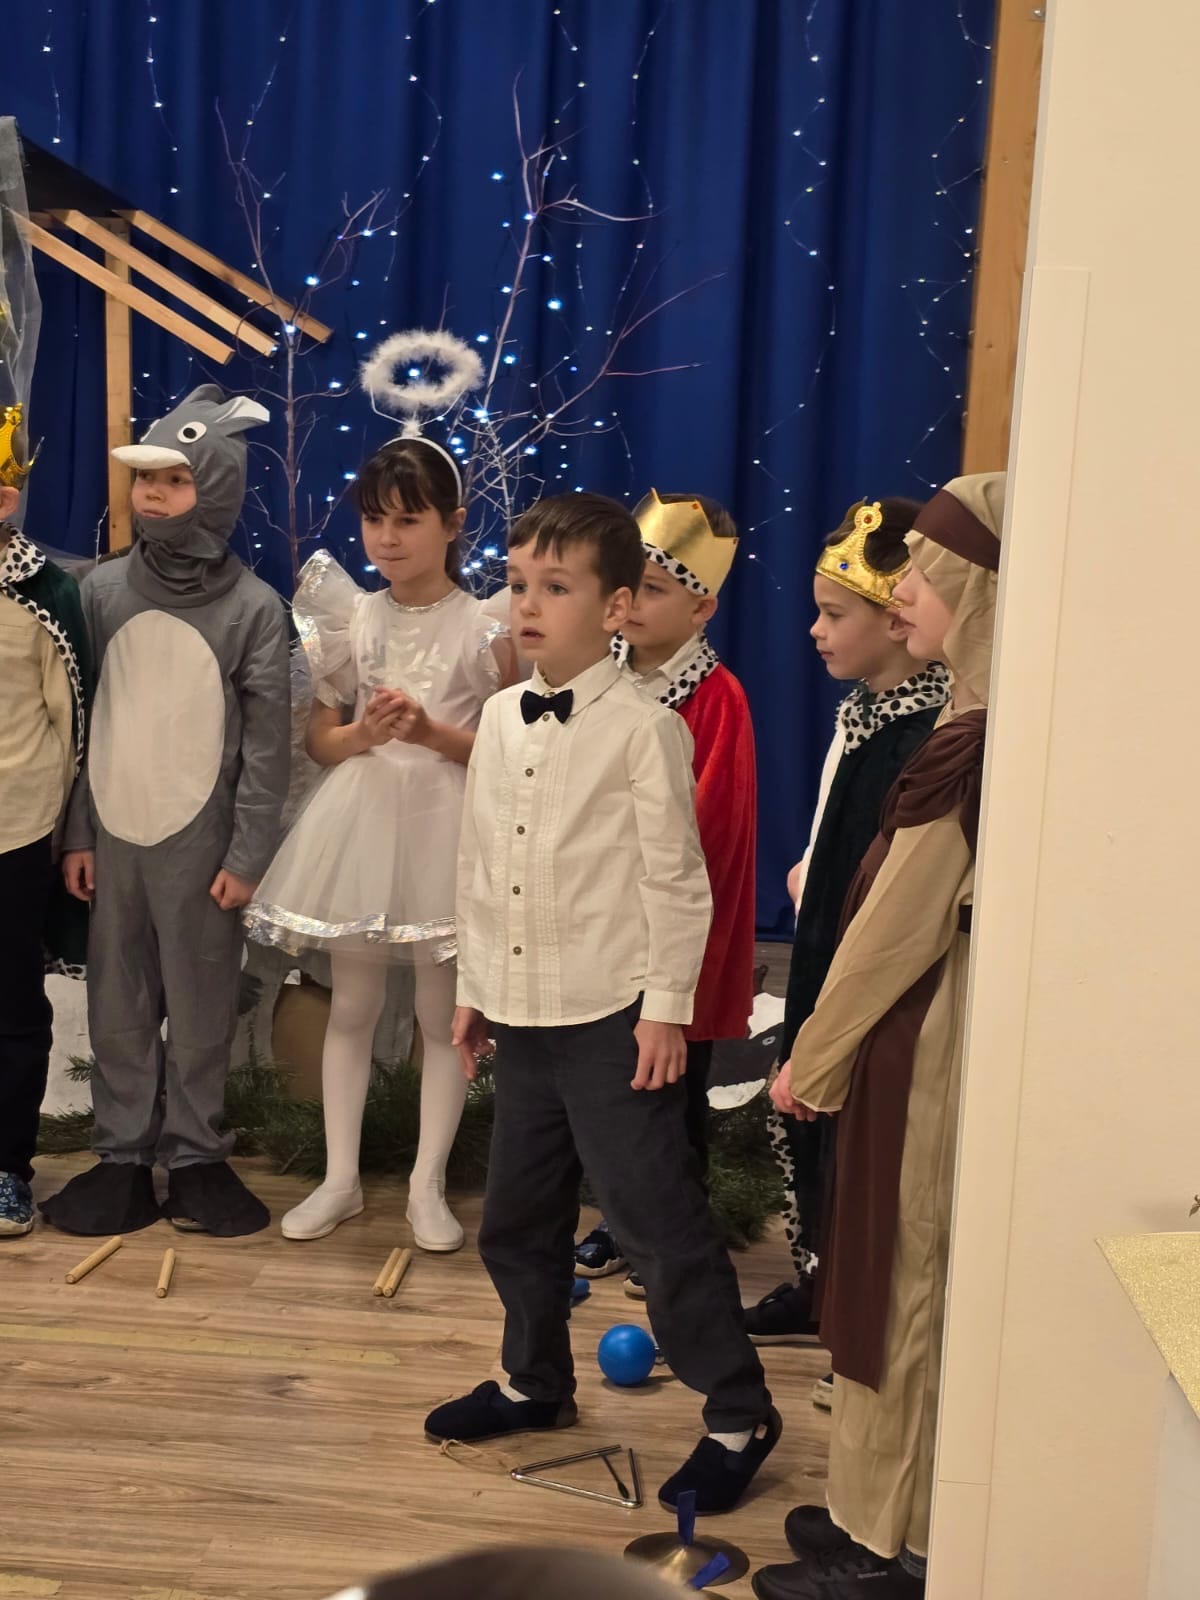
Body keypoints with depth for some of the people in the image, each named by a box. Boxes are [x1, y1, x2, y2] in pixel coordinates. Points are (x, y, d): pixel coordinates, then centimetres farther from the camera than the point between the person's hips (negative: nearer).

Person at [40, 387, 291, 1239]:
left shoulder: (253, 606, -4)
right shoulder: (102, 589, 5)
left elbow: (267, 743, -4)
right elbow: (80, 719, 7)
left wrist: (247, 855, -7)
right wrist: (76, 832, 5)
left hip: (199, 844, -3)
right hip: (111, 837, 3)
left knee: (200, 1010, 6)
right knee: (117, 1009, 9)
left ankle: (195, 1156, 22)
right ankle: (122, 1155, 24)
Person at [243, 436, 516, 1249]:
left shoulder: (486, 630, -5)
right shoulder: (351, 617, 4)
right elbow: (320, 739, 8)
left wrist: (432, 733, -18)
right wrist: (363, 735, -13)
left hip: (443, 828, -3)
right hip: (362, 824, 3)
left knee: (443, 1014, 6)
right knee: (352, 1005, 11)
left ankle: (428, 1184, 21)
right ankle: (341, 1178, 25)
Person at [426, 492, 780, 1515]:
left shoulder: (643, 728, -11)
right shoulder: (502, 720, 7)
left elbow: (677, 879, -9)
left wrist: (667, 1008, -11)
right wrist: (473, 988, 15)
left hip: (612, 1019, -6)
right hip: (522, 1015, 7)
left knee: (660, 1222, 0)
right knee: (519, 1219, 18)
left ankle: (739, 1419, 17)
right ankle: (535, 1383, 40)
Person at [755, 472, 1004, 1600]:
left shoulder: (968, 744, -24)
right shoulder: (993, 728, 5)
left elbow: (897, 927, -18)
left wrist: (811, 1062, -6)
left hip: (923, 1043, -9)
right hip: (934, 1030, 9)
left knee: (905, 1284, 7)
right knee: (905, 1281, 20)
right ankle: (886, 1507, 38)